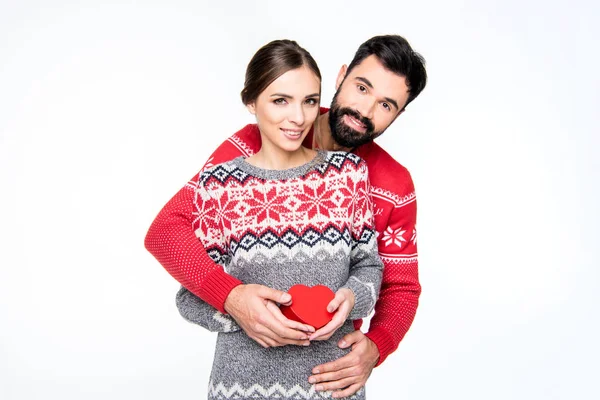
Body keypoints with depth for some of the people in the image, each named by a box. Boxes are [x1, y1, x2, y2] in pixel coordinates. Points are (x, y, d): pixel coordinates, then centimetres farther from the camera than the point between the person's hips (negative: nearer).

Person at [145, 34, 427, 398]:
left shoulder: (396, 187, -10)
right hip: (252, 350, -1)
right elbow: (166, 229, -22)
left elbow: (401, 288, -4)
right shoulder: (253, 146, -17)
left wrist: (375, 348, -25)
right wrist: (230, 295, -38)